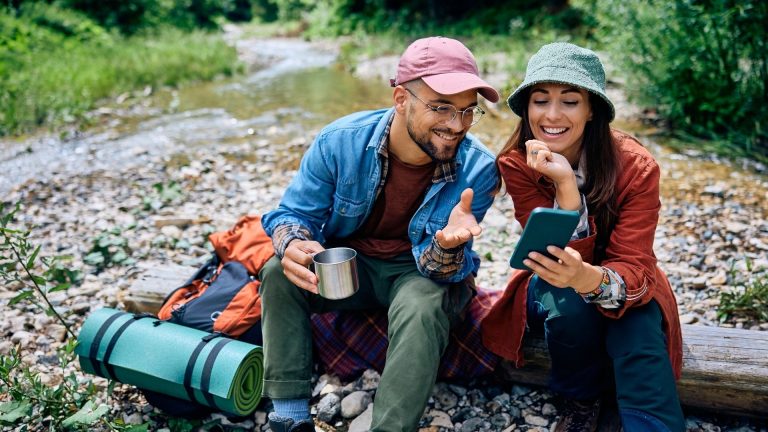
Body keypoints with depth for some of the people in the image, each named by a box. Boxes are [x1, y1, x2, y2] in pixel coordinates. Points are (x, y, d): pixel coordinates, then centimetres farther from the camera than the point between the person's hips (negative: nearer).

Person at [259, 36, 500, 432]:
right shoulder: (340, 141, -19)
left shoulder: (478, 170, -22)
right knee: (279, 274, -22)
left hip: (418, 271, -2)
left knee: (423, 309, -34)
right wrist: (295, 245, -37)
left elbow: (439, 269, -22)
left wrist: (448, 244, -48)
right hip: (346, 263, 2)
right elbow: (293, 212, -12)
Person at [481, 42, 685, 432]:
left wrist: (590, 278, -51)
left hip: (623, 291, -1)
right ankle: (580, 400, -5)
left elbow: (634, 268, -27)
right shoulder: (516, 164, -19)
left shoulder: (635, 167, -21)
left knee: (639, 348, -32)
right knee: (568, 306, -33)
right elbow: (561, 257, -24)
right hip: (555, 288, 1)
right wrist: (564, 184, -40)